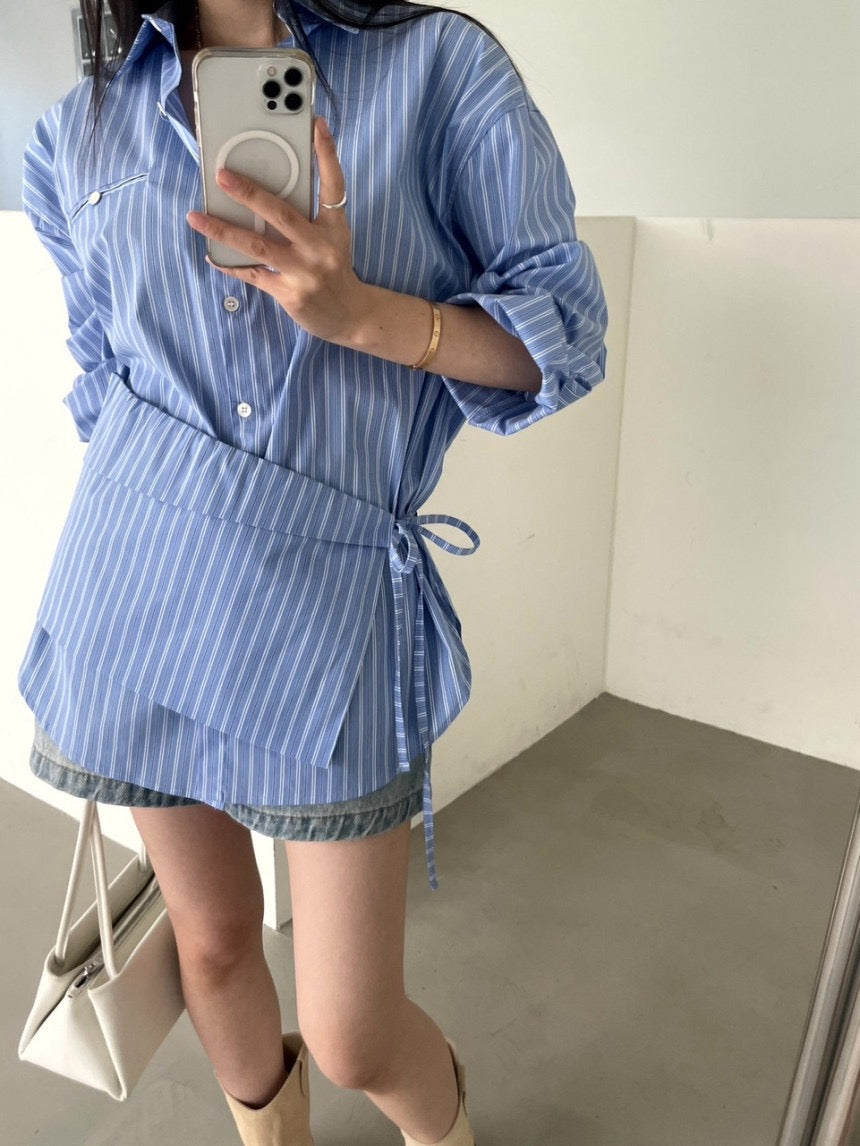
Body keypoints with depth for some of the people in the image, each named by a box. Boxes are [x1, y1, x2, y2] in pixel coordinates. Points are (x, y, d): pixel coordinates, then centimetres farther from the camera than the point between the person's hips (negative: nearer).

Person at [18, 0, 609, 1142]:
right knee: (213, 943, 19)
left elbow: (567, 330, -3)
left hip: (338, 598, -3)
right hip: (142, 594, 4)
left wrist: (361, 312, -19)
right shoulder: (81, 132, 11)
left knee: (354, 1038, 4)